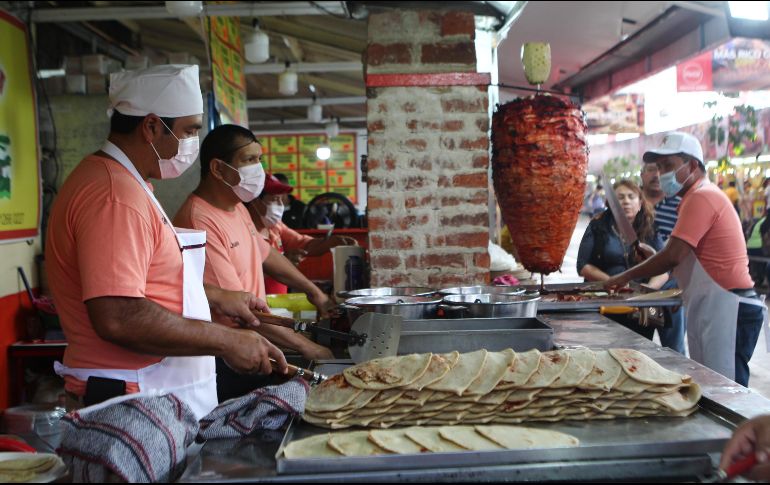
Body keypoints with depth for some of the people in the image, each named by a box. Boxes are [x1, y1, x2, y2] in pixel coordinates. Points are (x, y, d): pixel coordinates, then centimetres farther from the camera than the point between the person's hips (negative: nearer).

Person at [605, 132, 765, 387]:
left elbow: (673, 256, -18)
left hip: (726, 310, -10)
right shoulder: (704, 196, 20)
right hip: (714, 308, 10)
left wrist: (626, 276, -6)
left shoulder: (701, 197, -13)